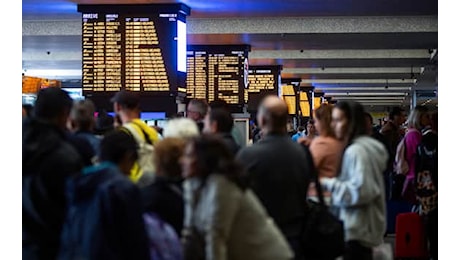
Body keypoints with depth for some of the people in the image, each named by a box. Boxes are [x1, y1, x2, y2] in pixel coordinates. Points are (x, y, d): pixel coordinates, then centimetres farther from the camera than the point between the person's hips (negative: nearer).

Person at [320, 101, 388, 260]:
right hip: (364, 228, 10)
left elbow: (360, 191, -24)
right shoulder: (368, 145, 14)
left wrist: (328, 184, -18)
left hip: (357, 230, -10)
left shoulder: (355, 151, -17)